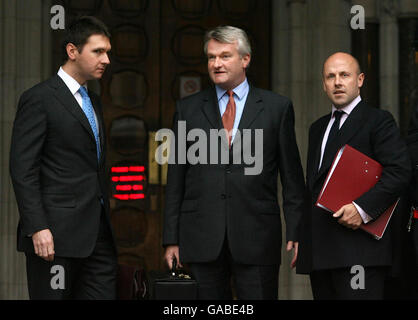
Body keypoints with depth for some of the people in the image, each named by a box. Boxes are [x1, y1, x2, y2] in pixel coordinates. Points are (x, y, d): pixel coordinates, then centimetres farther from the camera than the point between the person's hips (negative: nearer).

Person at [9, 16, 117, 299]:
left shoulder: (93, 101, 19)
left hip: (98, 233, 8)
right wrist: (37, 228, -19)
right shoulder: (38, 99, -6)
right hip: (57, 233, -8)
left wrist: (106, 219, 17)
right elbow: (23, 170, -12)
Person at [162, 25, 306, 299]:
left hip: (256, 238, -1)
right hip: (202, 240, 2)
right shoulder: (188, 109, 10)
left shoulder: (277, 107, 6)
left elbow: (292, 177, 6)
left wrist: (296, 232, -1)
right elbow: (176, 179, 10)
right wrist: (171, 239, 5)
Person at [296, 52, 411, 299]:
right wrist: (302, 237, 18)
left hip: (359, 244, -7)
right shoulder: (318, 128, 24)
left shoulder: (379, 121, 1)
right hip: (319, 247, 7)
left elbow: (399, 171, -11)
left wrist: (363, 208, -20)